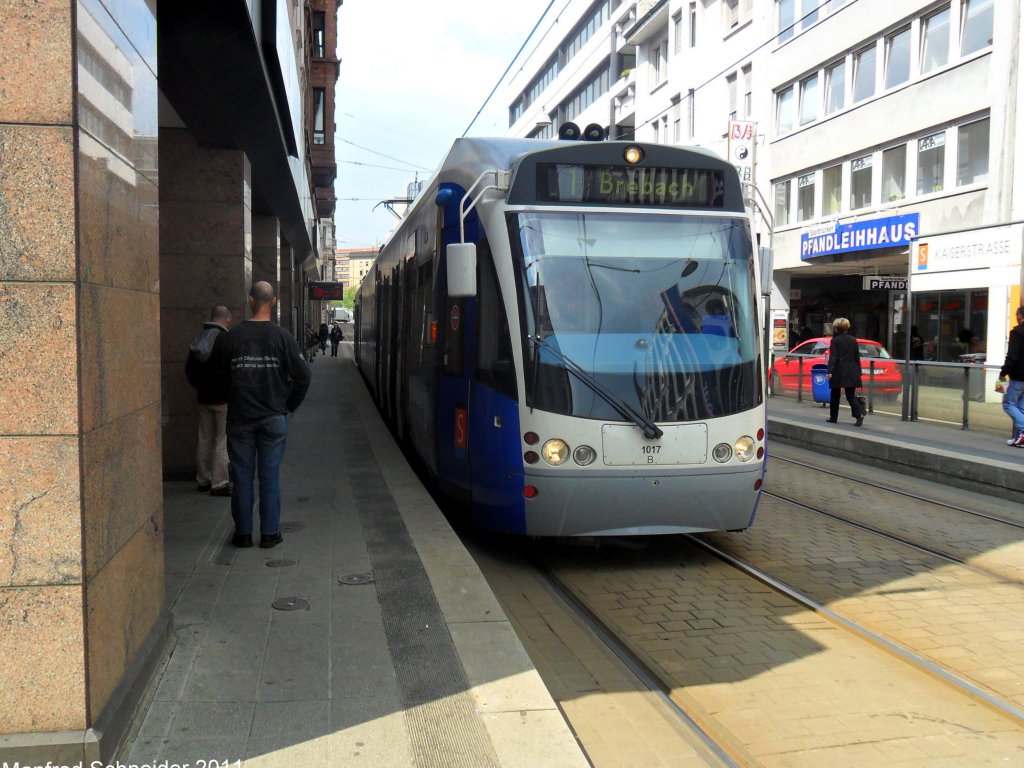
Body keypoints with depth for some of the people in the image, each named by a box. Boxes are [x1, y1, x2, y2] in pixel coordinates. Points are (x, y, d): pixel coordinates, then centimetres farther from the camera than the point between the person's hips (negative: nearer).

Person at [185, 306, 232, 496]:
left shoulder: (198, 338, 6)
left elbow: (189, 370, 13)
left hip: (203, 398, 7)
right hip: (223, 398, -7)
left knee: (204, 439, 15)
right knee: (223, 441, 0)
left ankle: (202, 480, 23)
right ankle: (219, 483, 1)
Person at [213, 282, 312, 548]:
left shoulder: (230, 337, -5)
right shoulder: (282, 336, -7)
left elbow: (219, 375, 2)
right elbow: (302, 376, -7)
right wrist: (289, 406, 7)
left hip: (239, 418, 1)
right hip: (273, 418, 0)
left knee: (242, 476, 9)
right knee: (270, 476, 6)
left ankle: (243, 533, 16)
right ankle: (269, 533, 11)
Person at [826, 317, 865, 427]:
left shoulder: (835, 340, -6)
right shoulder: (853, 340, 9)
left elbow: (833, 357, -13)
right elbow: (857, 357, 12)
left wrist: (830, 371, -17)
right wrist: (858, 371, 17)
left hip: (838, 372, -4)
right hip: (851, 371, 4)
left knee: (835, 396, 10)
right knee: (850, 395, 3)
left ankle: (833, 417, 17)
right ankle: (859, 414, -18)